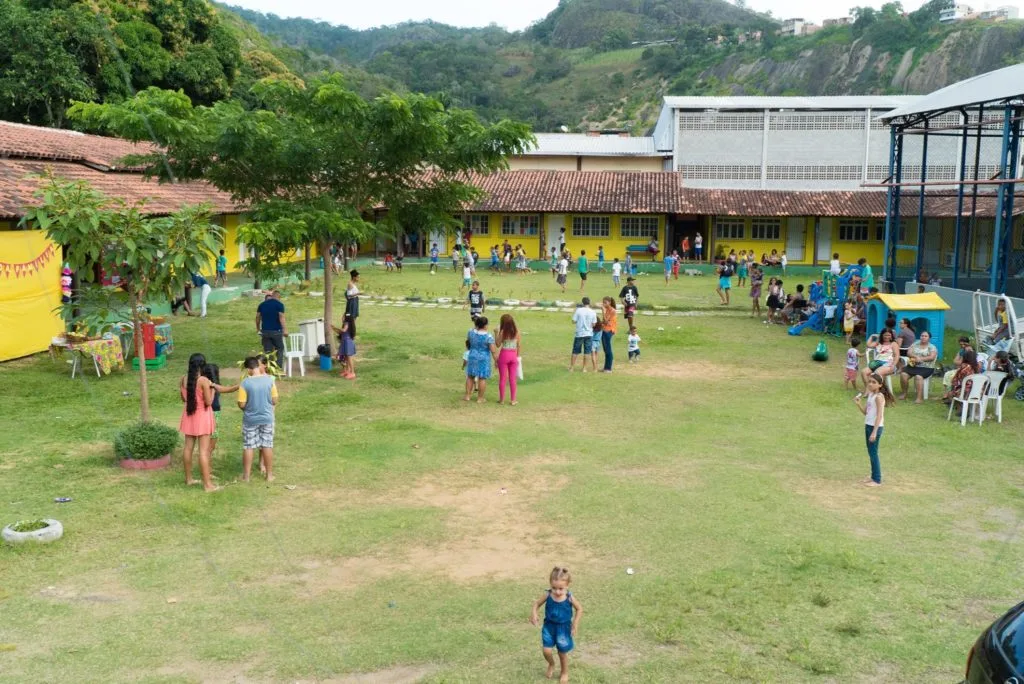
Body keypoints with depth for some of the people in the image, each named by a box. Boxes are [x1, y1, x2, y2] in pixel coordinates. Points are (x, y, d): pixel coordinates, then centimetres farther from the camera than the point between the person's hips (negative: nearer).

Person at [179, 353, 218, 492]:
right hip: (202, 416, -6)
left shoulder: (183, 379, -2)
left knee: (188, 447, 16)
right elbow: (208, 402, -17)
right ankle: (207, 484, -2)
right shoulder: (204, 381, -21)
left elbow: (183, 398, 10)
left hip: (189, 415, 7)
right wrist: (212, 389, -4)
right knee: (204, 450, -4)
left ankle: (188, 478, 28)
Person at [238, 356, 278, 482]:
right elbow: (275, 401, -1)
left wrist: (248, 406, 10)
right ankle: (269, 474, 16)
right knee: (267, 446, 10)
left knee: (248, 447, 9)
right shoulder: (269, 380, -8)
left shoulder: (245, 383, -15)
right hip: (267, 418, 2)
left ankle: (246, 475, 16)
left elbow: (241, 404, -12)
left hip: (250, 419, -2)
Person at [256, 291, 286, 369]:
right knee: (280, 348, 9)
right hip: (276, 330, -4)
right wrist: (284, 330, -15)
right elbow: (281, 317, -14)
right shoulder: (279, 304, -5)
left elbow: (258, 317, 11)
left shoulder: (262, 305, 9)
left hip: (265, 331, 4)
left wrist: (258, 328, 23)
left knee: (267, 351, 8)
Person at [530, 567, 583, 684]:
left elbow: (579, 609, -3)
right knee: (546, 650, -8)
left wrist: (575, 623, -8)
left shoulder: (569, 597, -19)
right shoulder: (547, 595, -16)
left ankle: (564, 672, 40)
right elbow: (537, 603, 0)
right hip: (549, 626, 1)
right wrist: (534, 614, -18)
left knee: (562, 652, 12)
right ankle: (551, 664, 28)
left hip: (563, 627, -1)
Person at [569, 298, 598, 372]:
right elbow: (593, 324, -1)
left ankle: (571, 367, 11)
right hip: (589, 334, 1)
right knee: (586, 352, 8)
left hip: (579, 334, -1)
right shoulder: (593, 312, -4)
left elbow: (573, 321, -6)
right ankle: (584, 368, 11)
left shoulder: (578, 310, -8)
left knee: (575, 352, 8)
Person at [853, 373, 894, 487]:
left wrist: (874, 432, -24)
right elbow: (865, 412, 13)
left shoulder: (879, 397, -16)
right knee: (871, 453, 14)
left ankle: (877, 480, 3)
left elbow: (879, 415, -20)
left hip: (875, 427, -9)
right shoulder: (870, 395, 9)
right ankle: (874, 476, 25)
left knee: (873, 453, -4)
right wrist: (858, 403, -5)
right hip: (868, 426, 9)